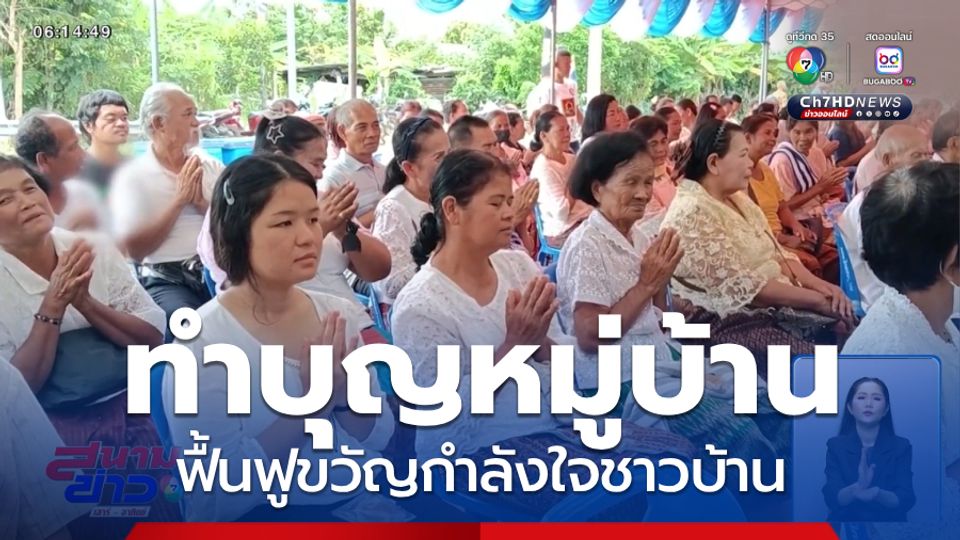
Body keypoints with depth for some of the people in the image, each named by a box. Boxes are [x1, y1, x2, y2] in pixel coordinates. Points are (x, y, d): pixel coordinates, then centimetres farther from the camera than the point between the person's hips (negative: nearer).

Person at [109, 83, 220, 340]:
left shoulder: (211, 166, 14)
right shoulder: (132, 175, 3)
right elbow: (134, 249, -6)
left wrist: (203, 204, -8)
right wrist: (179, 200, -7)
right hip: (167, 280, -3)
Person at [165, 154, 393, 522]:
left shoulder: (341, 316, 2)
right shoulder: (200, 341, -11)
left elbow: (378, 442, 5)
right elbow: (219, 487, -16)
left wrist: (347, 394, -14)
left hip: (354, 507, 4)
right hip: (254, 523, -3)